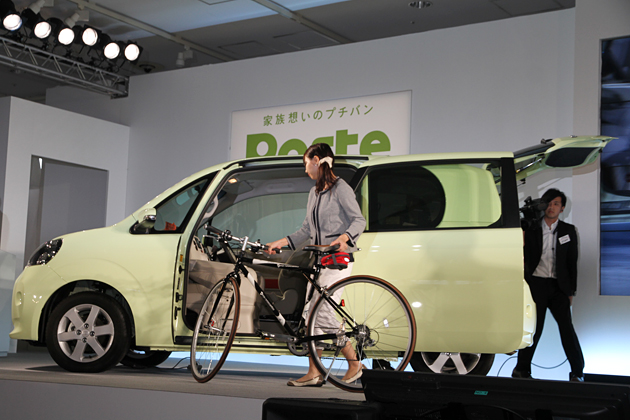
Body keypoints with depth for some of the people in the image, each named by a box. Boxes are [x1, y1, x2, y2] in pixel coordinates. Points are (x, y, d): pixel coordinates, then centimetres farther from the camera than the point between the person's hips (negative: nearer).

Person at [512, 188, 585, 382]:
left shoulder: (568, 231, 9)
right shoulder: (531, 230, 5)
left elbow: (572, 262, 10)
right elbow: (524, 258, 5)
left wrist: (571, 290, 6)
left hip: (558, 286, 1)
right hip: (536, 284, -1)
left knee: (566, 326, -6)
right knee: (533, 327, 2)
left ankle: (577, 372, 1)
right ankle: (522, 369, 14)